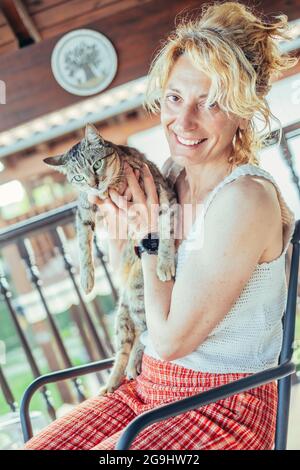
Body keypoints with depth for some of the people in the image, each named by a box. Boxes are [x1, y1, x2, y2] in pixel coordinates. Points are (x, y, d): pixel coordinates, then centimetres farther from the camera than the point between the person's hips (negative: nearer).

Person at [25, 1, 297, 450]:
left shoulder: (246, 197, -21)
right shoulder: (172, 171, 2)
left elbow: (171, 338, -20)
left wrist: (151, 233, -12)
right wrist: (115, 224, -4)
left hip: (223, 408, -7)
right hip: (150, 387, 7)